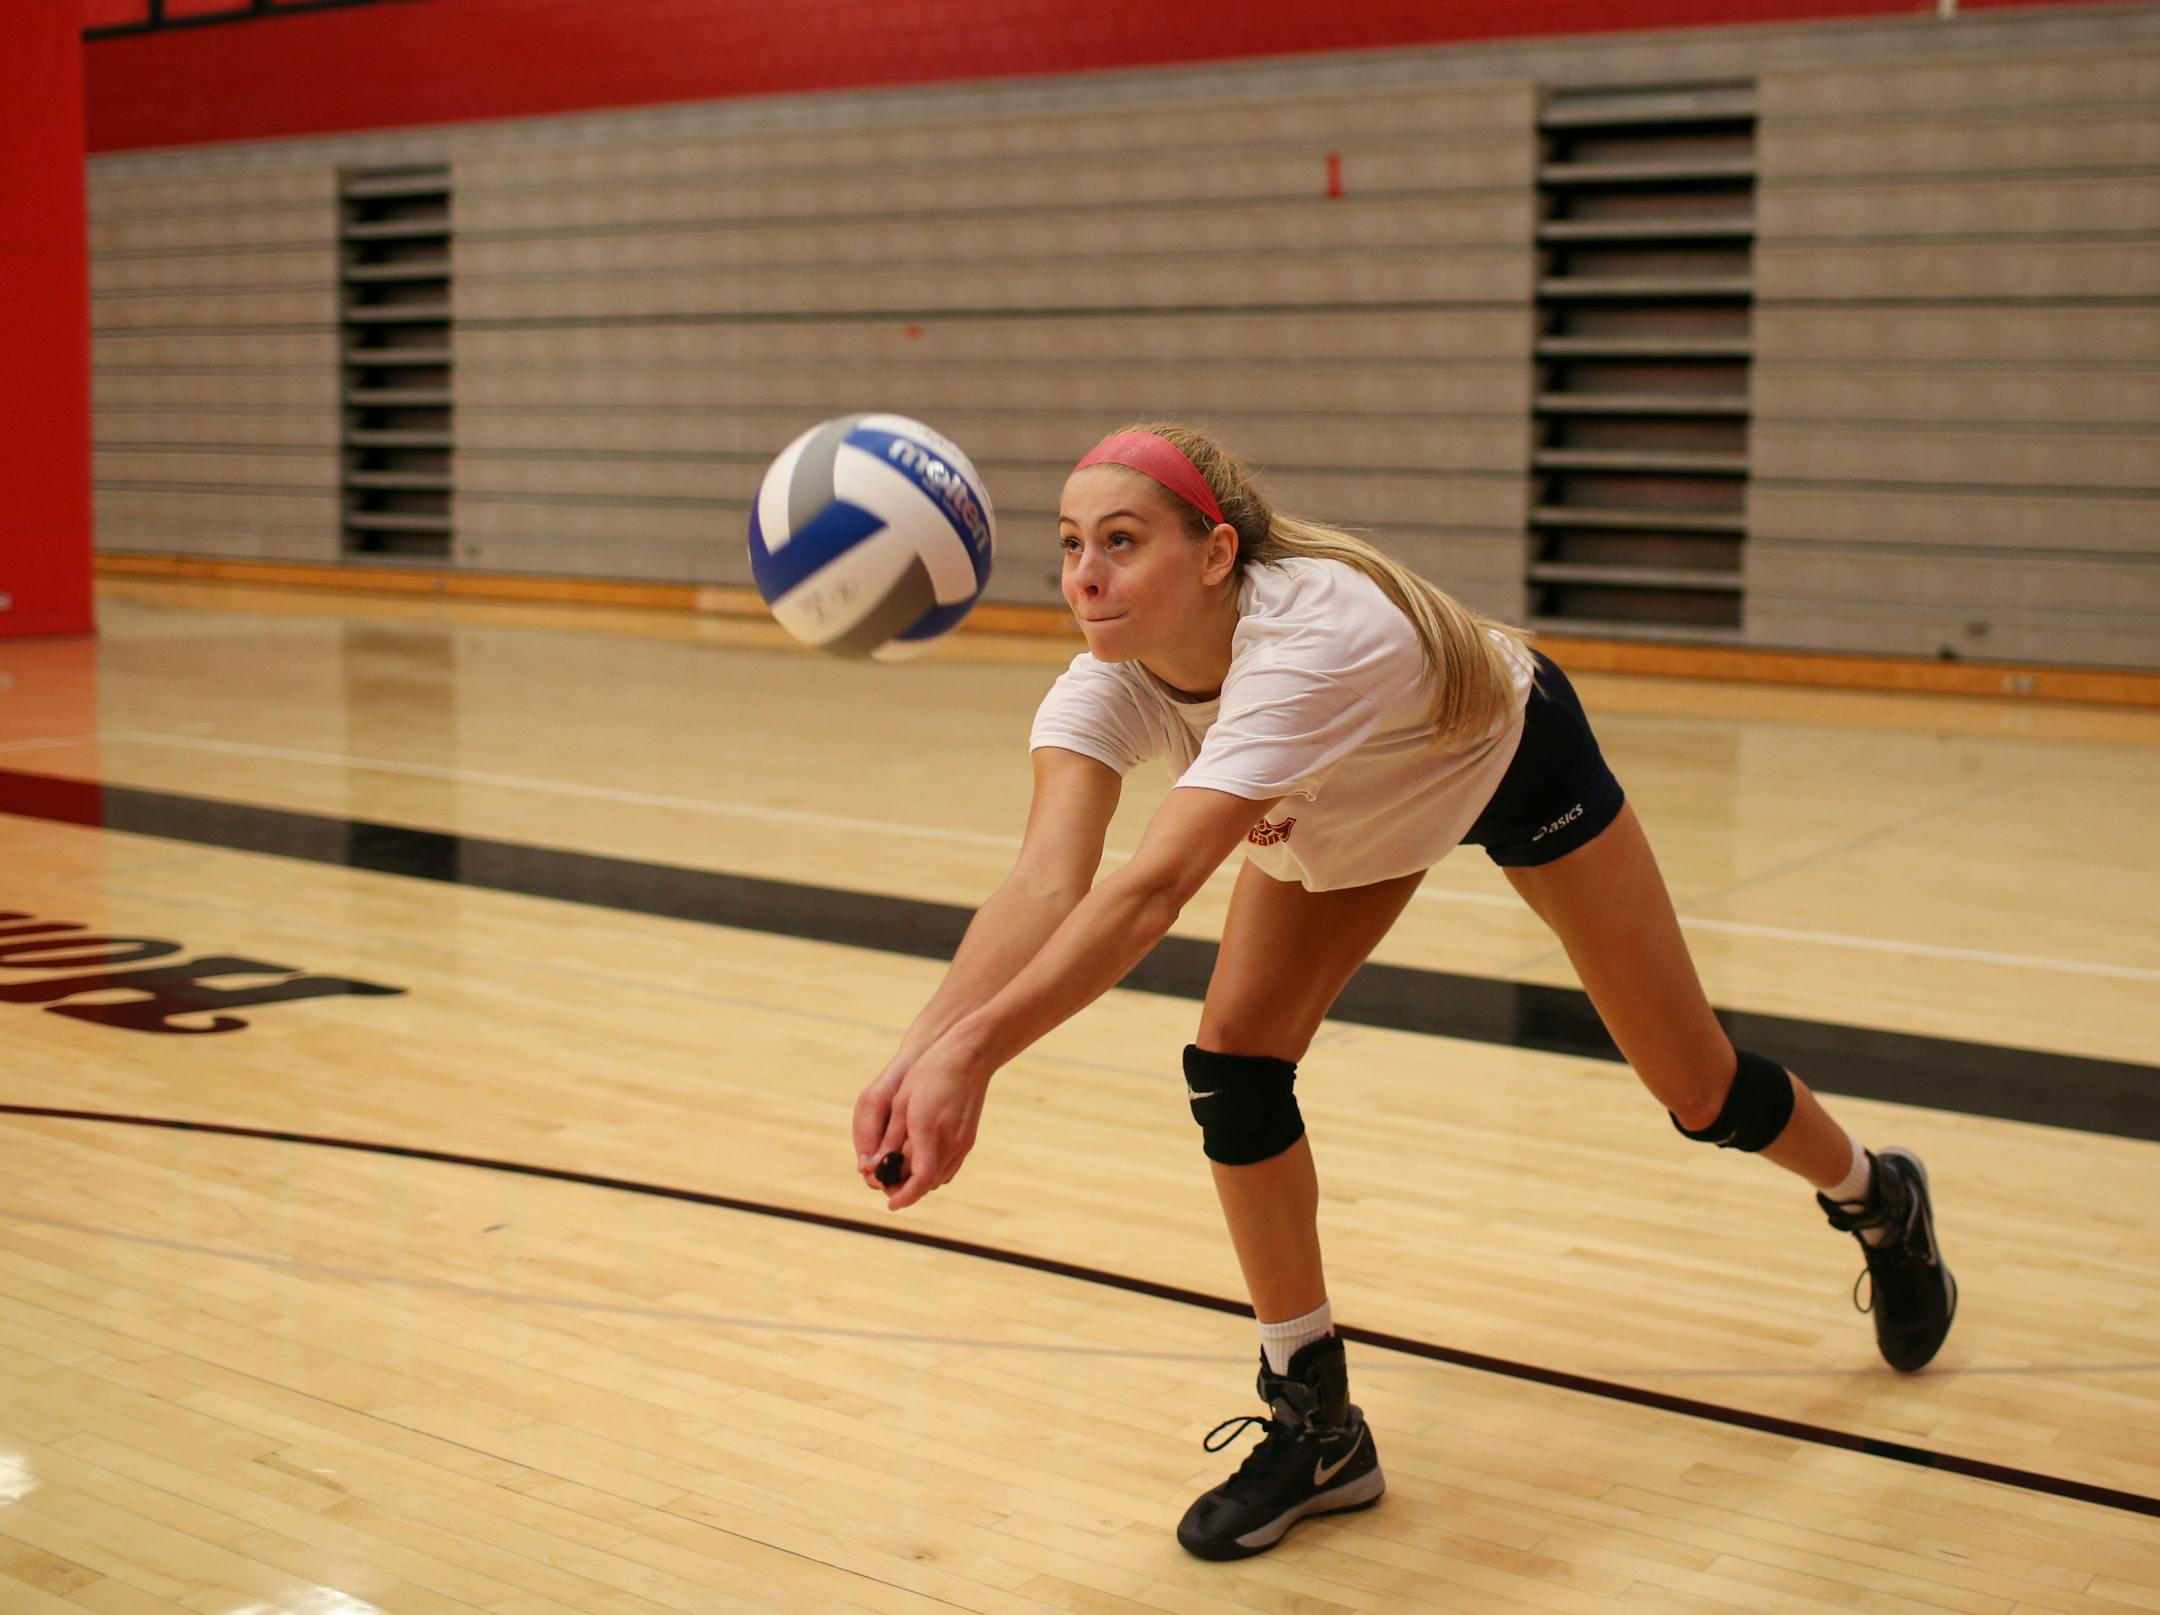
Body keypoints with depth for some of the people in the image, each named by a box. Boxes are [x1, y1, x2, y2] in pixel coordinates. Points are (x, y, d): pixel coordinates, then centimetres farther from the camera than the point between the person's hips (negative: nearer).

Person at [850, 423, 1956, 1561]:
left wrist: (974, 1049, -69)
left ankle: (1876, 1200, 43)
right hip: (1346, 806, 5)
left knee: (1695, 1089, 6)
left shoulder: (1308, 641, -47)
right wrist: (919, 1047, -62)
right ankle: (1319, 1429, 5)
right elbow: (1045, 879, -45)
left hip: (1513, 760, -5)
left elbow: (1153, 890, -59)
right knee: (1233, 1065, -12)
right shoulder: (1106, 684, -30)